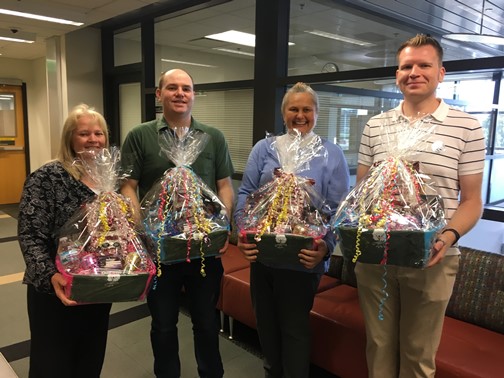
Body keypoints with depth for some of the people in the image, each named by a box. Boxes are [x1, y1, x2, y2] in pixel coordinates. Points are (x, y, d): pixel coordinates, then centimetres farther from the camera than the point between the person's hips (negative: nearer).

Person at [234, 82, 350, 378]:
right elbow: (246, 194, -1)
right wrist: (243, 232, -16)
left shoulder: (332, 154, -1)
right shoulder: (264, 148, 4)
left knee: (295, 327, 12)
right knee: (267, 322, 20)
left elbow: (338, 209, -6)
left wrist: (326, 247, -22)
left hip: (304, 259, -3)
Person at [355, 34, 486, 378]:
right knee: (379, 346, 18)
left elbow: (471, 200, -1)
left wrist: (449, 237, -19)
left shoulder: (467, 128, -2)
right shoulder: (375, 126, 5)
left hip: (431, 260, -2)